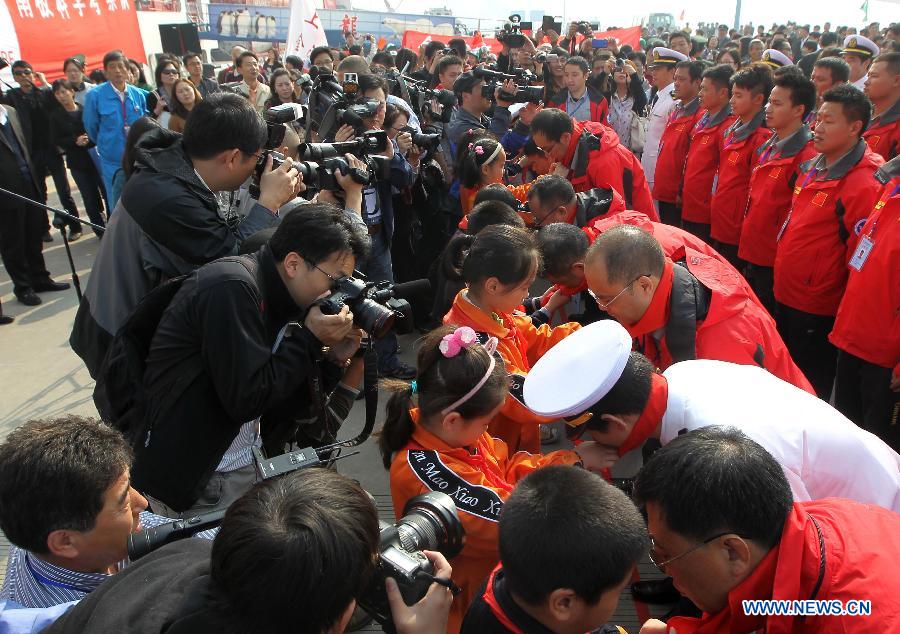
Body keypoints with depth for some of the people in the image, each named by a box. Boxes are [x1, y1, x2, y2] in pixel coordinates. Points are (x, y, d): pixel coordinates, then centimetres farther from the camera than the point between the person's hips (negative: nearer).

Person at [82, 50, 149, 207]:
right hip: (112, 161, -2)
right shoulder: (95, 96, -8)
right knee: (118, 206, 7)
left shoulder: (139, 94, -1)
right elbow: (91, 128, 3)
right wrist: (107, 145, 14)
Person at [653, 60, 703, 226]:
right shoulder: (677, 110, 13)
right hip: (664, 191, 8)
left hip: (678, 196, -8)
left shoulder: (700, 116, -14)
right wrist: (659, 184, 15)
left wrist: (683, 193, -16)